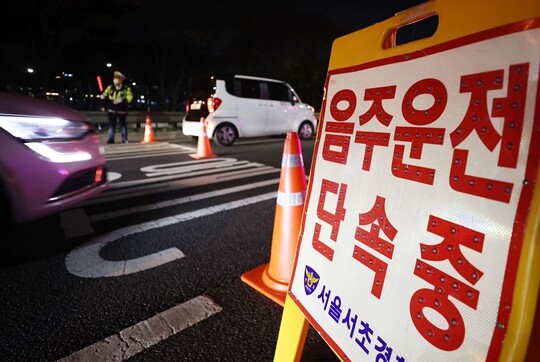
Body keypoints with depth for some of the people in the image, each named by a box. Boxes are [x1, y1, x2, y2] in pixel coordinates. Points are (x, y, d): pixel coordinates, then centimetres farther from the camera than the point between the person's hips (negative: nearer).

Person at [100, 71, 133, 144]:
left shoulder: (126, 88, -3)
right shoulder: (110, 87, 8)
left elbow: (129, 98, -13)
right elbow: (105, 94, 7)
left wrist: (121, 100, -27)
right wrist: (103, 96, -16)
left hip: (121, 110, -3)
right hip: (111, 110, 3)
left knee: (122, 124, 2)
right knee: (111, 124, 5)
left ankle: (124, 139, 10)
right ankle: (111, 139, 11)